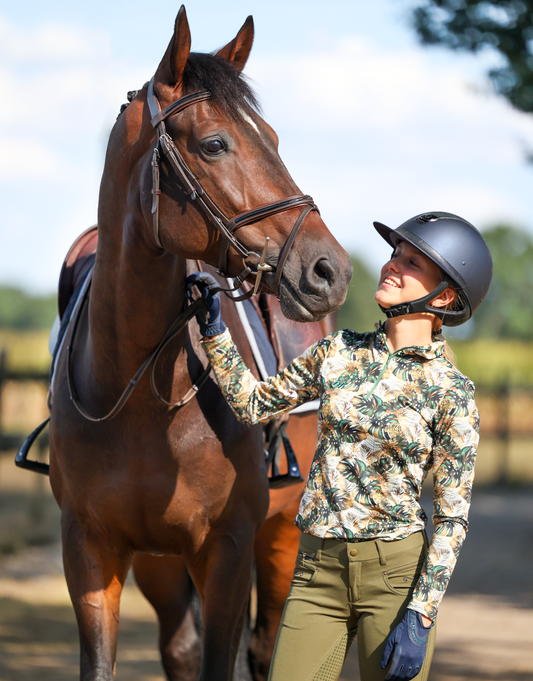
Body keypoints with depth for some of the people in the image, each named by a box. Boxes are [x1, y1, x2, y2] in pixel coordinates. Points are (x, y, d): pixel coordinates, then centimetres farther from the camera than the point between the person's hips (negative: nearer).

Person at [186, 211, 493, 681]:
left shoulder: (451, 391, -6)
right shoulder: (339, 353, 7)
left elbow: (452, 517, -7)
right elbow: (252, 404, 18)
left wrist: (420, 616, -14)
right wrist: (214, 328, 8)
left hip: (396, 571, -4)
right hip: (319, 571, 4)